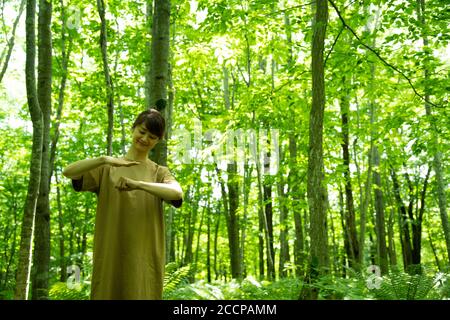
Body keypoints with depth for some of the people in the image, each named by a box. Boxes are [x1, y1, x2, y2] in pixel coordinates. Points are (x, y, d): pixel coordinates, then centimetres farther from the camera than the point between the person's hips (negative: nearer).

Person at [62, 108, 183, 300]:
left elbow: (177, 193, -12)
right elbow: (68, 172, -6)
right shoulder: (106, 169, 9)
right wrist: (104, 159, -23)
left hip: (145, 257, 0)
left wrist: (137, 184, -26)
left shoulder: (159, 173, 9)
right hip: (110, 256, 0)